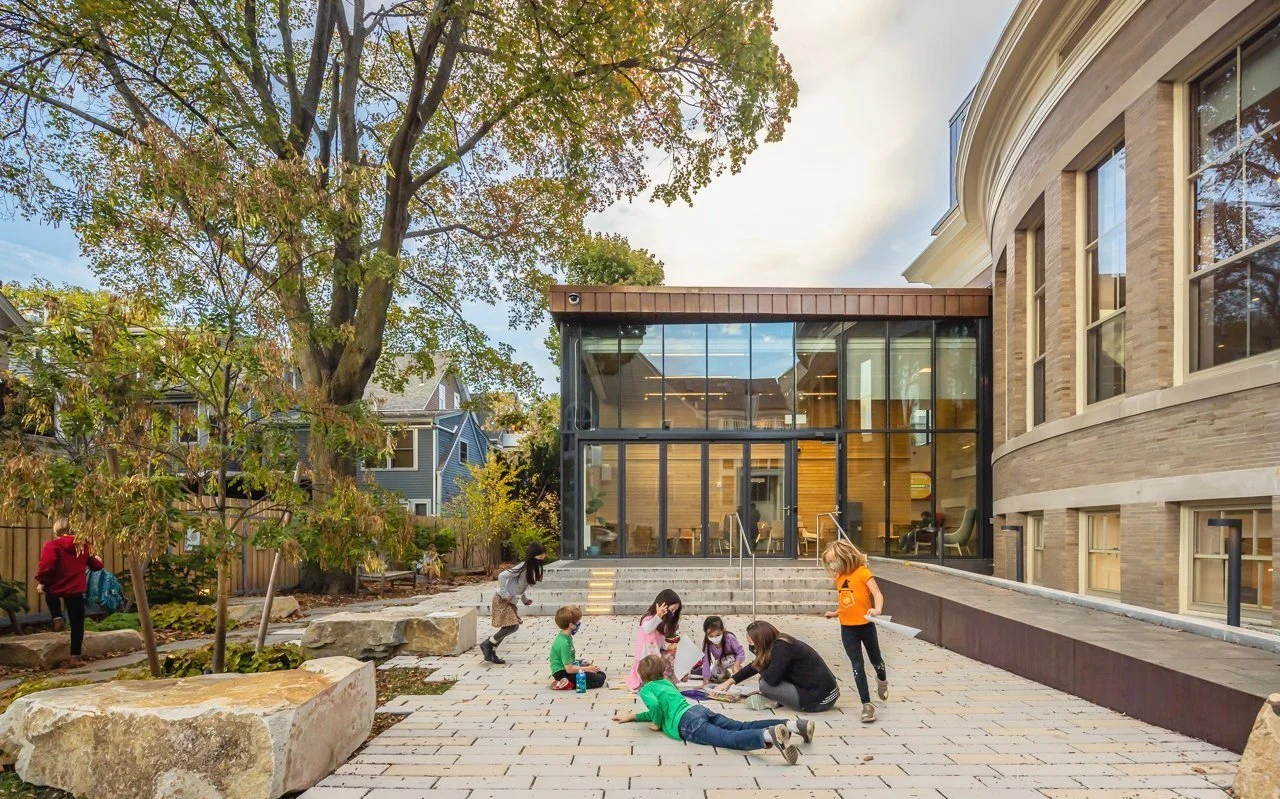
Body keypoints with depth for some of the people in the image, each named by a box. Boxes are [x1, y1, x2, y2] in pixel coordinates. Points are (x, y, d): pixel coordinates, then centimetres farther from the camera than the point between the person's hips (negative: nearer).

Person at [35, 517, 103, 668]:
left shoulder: (52, 546, -11)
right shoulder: (82, 546, 5)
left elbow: (46, 567, -22)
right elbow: (95, 565, 14)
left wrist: (41, 581, -6)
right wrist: (98, 560, 37)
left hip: (55, 588, -1)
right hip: (76, 590, 2)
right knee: (77, 624, 6)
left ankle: (56, 617, 18)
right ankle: (75, 657, 5)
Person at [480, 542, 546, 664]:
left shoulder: (532, 569, 3)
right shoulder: (523, 568, -24)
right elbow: (502, 576, -29)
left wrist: (524, 599, 8)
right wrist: (505, 594, -24)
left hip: (511, 601, 9)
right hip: (502, 599, -9)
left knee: (509, 627, 9)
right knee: (513, 626, -13)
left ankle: (491, 652, 17)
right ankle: (487, 644, 0)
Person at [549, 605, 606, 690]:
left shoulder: (566, 637, 5)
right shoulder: (564, 643, -25)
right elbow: (569, 669, -25)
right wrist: (587, 669, -14)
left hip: (567, 668, 10)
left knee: (601, 674, 9)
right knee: (600, 680, -15)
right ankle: (567, 684, -15)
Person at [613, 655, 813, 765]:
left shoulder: (645, 689, 12)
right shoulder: (667, 682, 33)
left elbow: (655, 706, -12)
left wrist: (658, 724, 8)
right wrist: (632, 716, 49)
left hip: (687, 723, -8)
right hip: (701, 710, 8)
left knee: (729, 738, -30)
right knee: (742, 727, -4)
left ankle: (769, 736, -58)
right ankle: (792, 724, -24)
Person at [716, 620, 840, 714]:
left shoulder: (781, 647, -18)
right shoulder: (779, 642, 8)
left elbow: (772, 679, -22)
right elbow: (755, 666, 20)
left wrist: (761, 669, 0)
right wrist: (730, 681, 21)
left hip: (819, 700, -9)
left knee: (765, 685, -11)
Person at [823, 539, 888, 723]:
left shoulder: (862, 572, -13)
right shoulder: (839, 578, 4)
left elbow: (877, 594, -22)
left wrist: (877, 610, -38)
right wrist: (834, 613, 3)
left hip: (866, 625, -4)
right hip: (847, 629, 4)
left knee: (875, 660, 17)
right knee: (857, 666, 0)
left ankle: (882, 680, 50)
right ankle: (867, 704, 4)